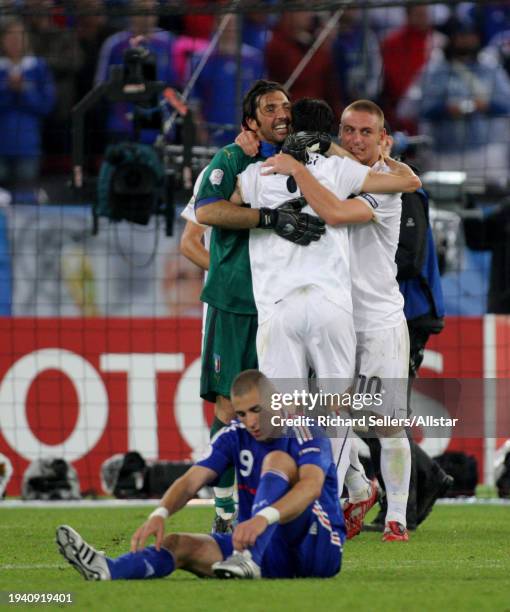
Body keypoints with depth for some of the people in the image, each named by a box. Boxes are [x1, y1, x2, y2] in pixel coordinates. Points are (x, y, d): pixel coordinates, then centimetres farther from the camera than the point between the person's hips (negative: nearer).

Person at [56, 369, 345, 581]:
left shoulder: (305, 433, -11)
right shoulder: (235, 436, 4)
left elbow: (312, 485, -31)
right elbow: (192, 480, -9)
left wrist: (264, 517, -50)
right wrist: (160, 514, -31)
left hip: (316, 547, -5)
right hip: (272, 555, 5)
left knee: (277, 459, -24)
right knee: (180, 545, -18)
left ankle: (249, 561, -42)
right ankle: (108, 569, -48)